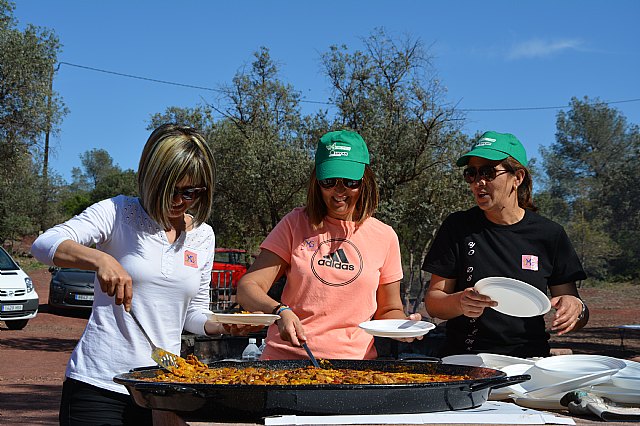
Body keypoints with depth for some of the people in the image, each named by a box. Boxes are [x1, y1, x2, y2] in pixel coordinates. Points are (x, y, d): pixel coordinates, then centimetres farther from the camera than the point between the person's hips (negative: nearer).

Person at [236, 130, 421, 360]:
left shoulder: (384, 236, 10)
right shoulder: (295, 224, 6)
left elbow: (389, 310, 20)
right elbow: (247, 288, -1)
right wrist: (279, 312, -20)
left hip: (353, 359, 2)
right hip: (286, 359, -1)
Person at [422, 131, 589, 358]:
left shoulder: (549, 234, 6)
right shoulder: (457, 227, 5)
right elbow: (433, 301, 4)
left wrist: (576, 308, -11)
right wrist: (459, 303, -17)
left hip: (528, 361, 3)